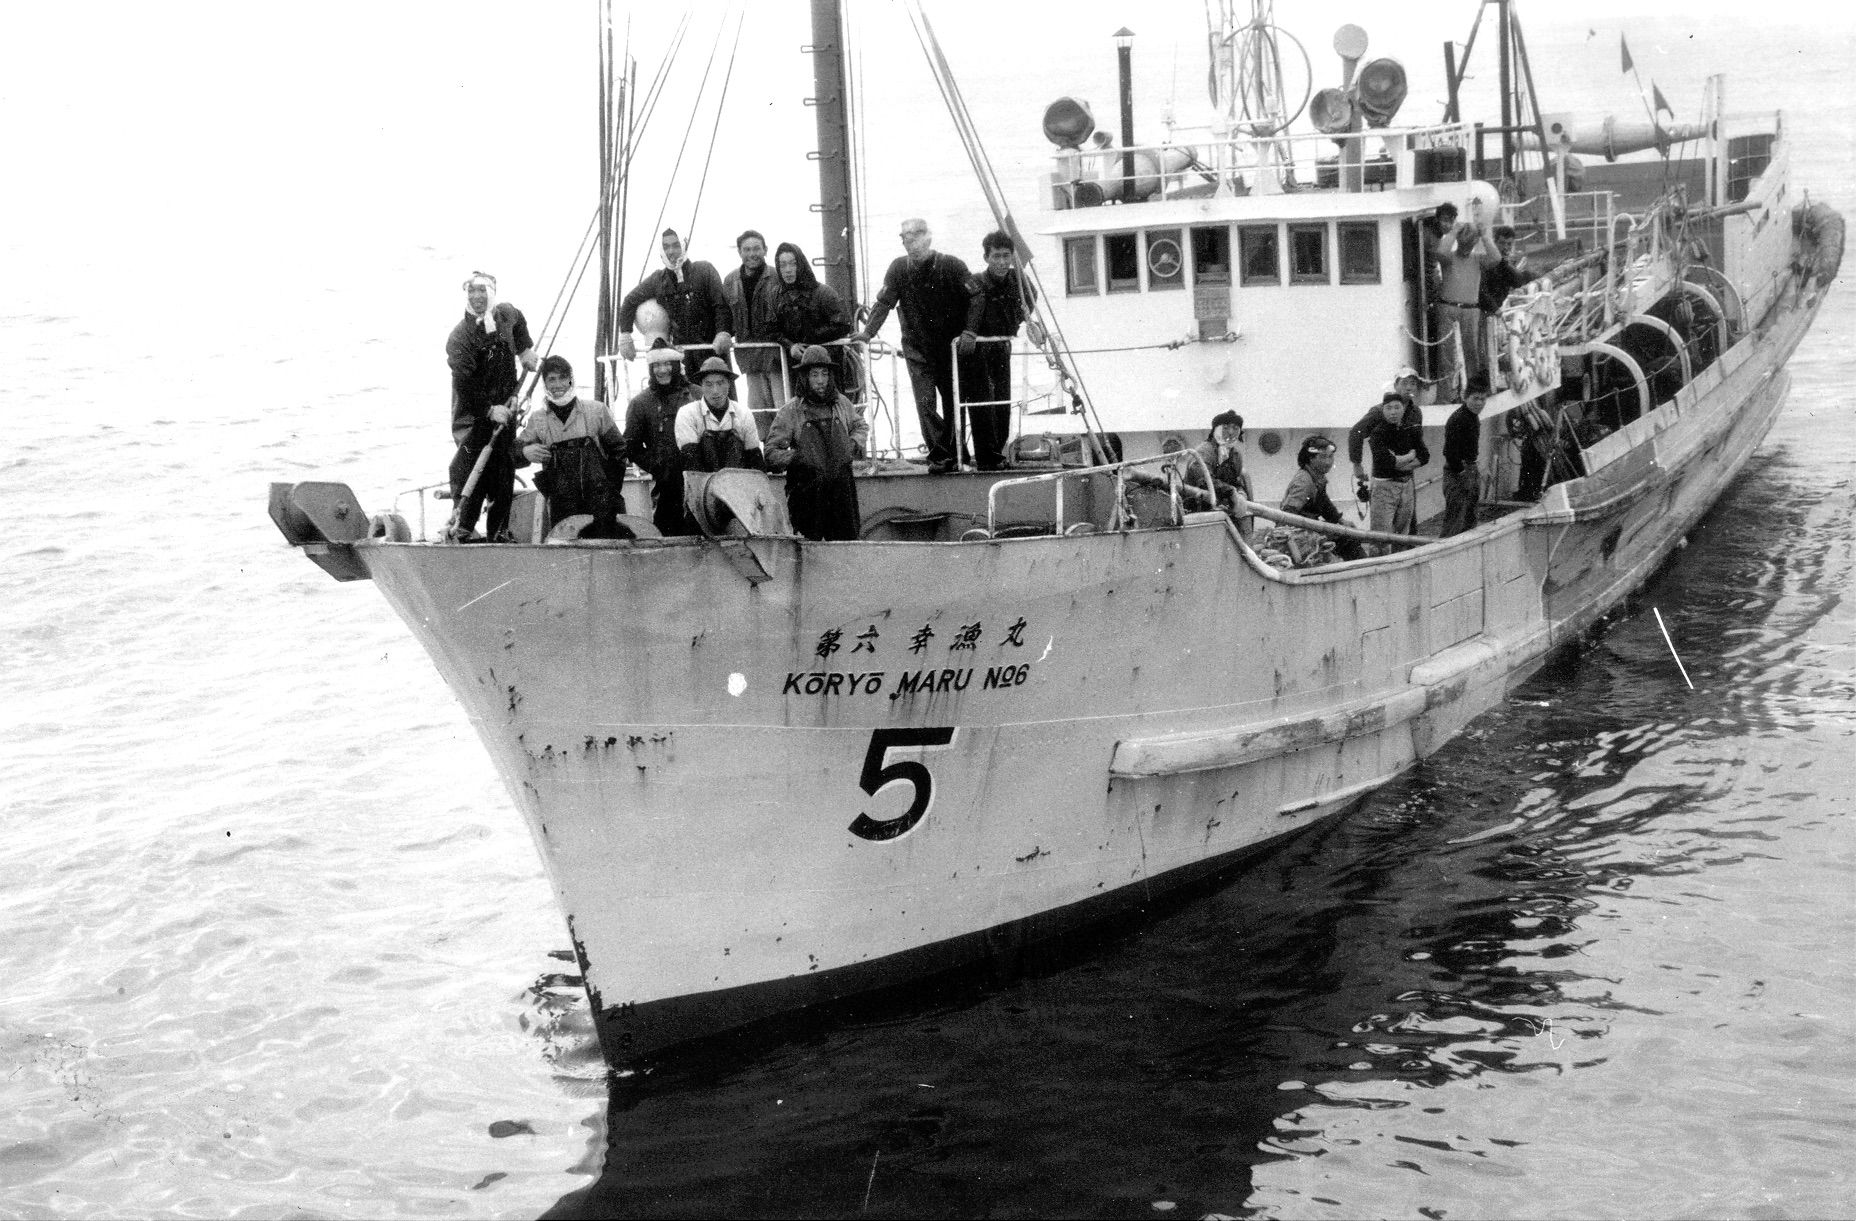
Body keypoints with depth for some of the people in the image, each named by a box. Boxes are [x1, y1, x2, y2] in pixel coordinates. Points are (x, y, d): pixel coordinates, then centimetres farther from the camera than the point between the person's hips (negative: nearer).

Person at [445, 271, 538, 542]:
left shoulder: (505, 314, 1)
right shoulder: (460, 337, -18)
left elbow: (519, 321, 30)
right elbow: (465, 386, -24)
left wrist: (525, 349, 18)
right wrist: (490, 410, -29)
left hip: (504, 407, 6)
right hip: (473, 411, -6)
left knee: (504, 470, 6)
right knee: (472, 468, -15)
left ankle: (500, 531, 13)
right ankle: (462, 527, -10)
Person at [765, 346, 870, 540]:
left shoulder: (841, 404, 10)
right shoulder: (791, 411, -2)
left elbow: (861, 426, 30)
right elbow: (771, 453, -1)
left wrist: (854, 444, 10)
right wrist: (796, 457, -18)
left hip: (842, 489, 3)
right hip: (807, 493, -3)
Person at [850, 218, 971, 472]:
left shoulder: (952, 266, -7)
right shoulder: (899, 268, -1)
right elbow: (884, 302, -2)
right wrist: (868, 331, -14)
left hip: (950, 346, -1)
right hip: (917, 349, 1)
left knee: (952, 402, 5)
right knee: (924, 401, -10)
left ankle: (952, 454, 16)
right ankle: (939, 454, -8)